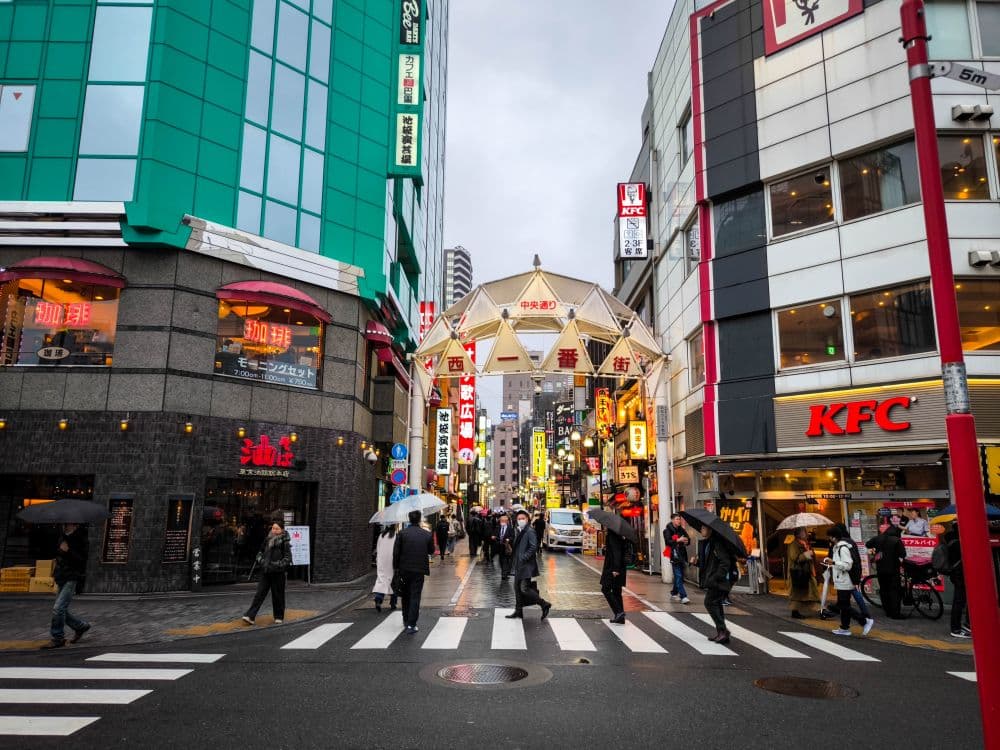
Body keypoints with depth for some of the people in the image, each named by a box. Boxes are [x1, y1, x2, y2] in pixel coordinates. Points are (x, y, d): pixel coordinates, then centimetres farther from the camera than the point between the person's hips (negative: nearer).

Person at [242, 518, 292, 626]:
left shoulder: (284, 542, -8)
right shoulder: (267, 540, 7)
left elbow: (288, 558, -9)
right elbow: (260, 552, 19)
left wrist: (276, 565, -16)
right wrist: (261, 560, 0)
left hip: (278, 573, -4)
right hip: (265, 572, 4)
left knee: (277, 595, 6)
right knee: (259, 594, -2)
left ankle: (279, 617, 19)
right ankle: (250, 616, -5)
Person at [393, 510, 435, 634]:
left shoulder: (402, 533, -7)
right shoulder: (427, 534, -3)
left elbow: (396, 552, -6)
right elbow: (431, 551, 8)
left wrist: (395, 567, 5)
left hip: (404, 569, 1)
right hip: (419, 570, -1)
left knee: (405, 596, 18)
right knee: (415, 597, 3)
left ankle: (406, 622, 29)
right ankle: (411, 625, -2)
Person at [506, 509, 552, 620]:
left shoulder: (530, 531, -13)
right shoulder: (519, 531, 13)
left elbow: (533, 547, -21)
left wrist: (524, 558, -20)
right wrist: (515, 558, 9)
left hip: (527, 565, -9)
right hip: (519, 565, 9)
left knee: (524, 589, -11)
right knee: (517, 587, 12)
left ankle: (544, 604, 2)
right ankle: (518, 611, 22)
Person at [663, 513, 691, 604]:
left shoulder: (681, 529, 15)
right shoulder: (668, 530, -2)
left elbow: (688, 540, 14)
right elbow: (668, 541, -14)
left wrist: (686, 541, -9)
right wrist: (678, 540, -21)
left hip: (682, 555, 6)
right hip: (674, 556, -6)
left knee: (679, 576, 11)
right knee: (678, 576, -11)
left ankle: (674, 594, 25)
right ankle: (683, 596, -15)